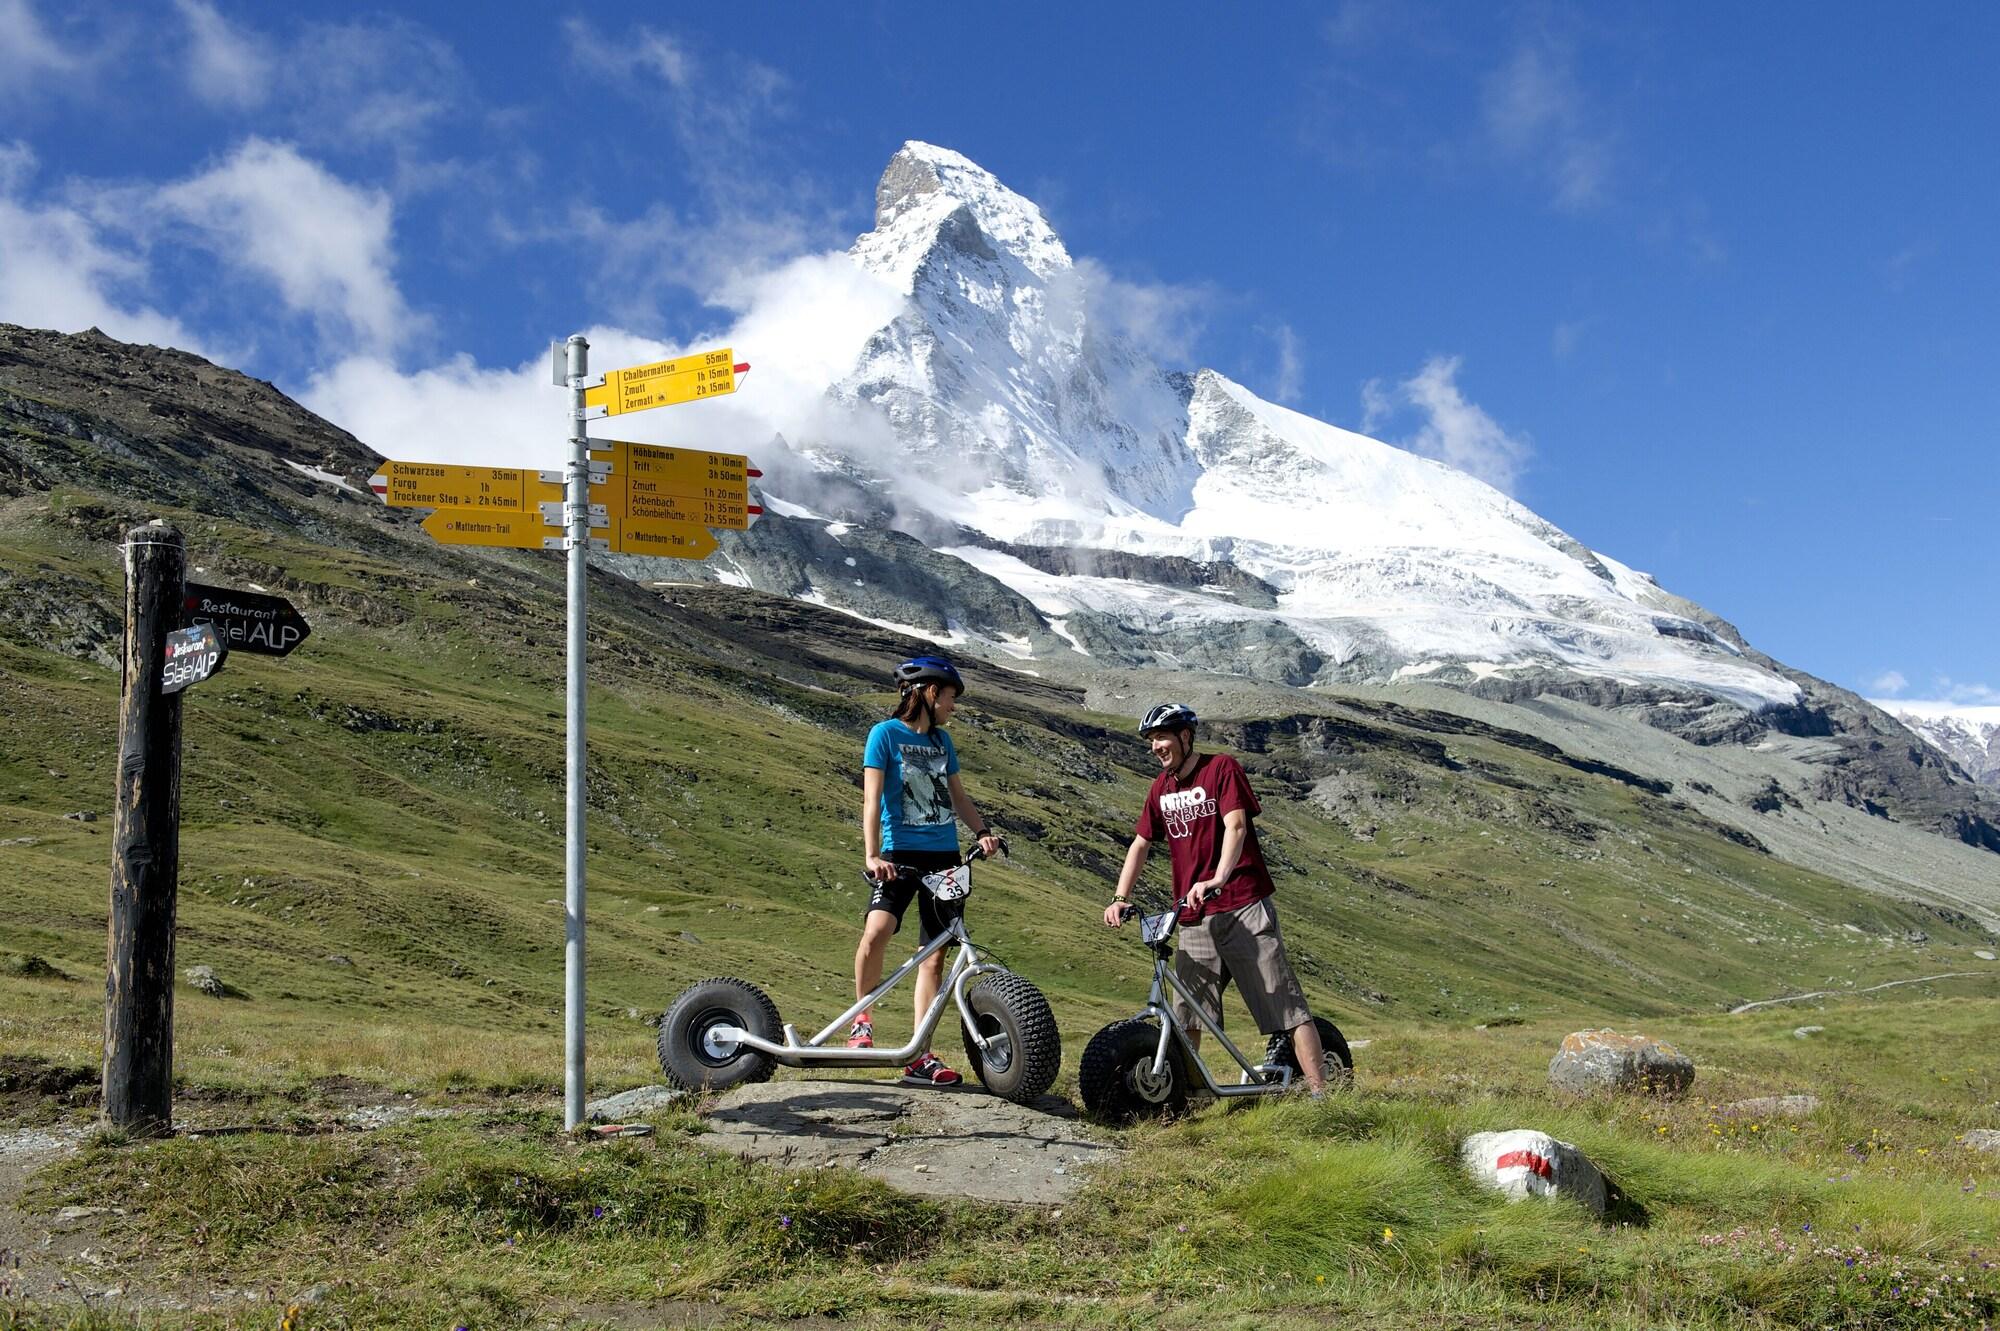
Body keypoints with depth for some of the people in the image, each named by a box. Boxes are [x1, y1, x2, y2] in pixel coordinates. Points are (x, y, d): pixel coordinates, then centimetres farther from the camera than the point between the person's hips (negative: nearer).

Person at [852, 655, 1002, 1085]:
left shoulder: (942, 740, 14)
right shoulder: (886, 733, -3)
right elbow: (872, 797, -10)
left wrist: (982, 831, 3)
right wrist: (872, 855, -21)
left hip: (945, 857, 6)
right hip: (900, 855, -6)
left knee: (935, 955, 3)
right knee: (876, 932, -27)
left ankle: (920, 1058, 8)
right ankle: (862, 1019, -1)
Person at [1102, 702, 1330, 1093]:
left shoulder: (1222, 768, -5)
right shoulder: (1160, 788, 13)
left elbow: (1235, 826, -18)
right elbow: (1141, 844, 18)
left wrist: (1217, 878, -33)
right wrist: (1121, 898, 5)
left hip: (1244, 908, -6)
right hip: (1194, 917, 6)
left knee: (1285, 1001, -7)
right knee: (1186, 1015, 4)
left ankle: (1320, 1093, -7)